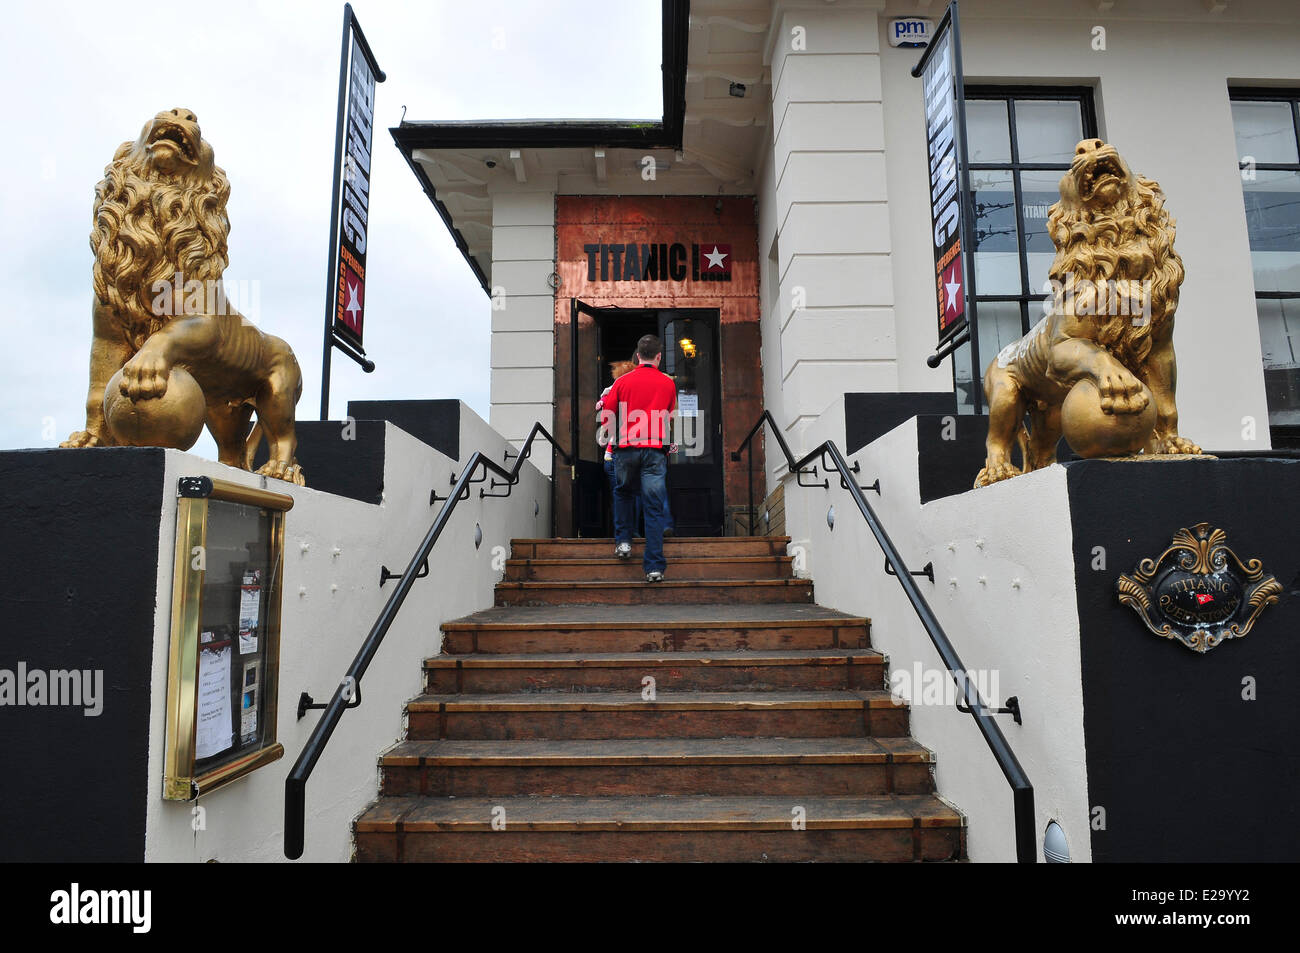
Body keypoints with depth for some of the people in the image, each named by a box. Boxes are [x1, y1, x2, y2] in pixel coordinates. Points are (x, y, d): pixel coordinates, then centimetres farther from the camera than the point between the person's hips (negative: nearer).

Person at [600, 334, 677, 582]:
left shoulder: (623, 381, 3)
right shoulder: (668, 383, 6)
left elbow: (607, 413, 9)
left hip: (627, 448, 0)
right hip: (655, 450, 0)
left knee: (623, 493, 27)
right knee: (654, 508, 0)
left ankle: (623, 541, 21)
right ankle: (654, 567, -2)